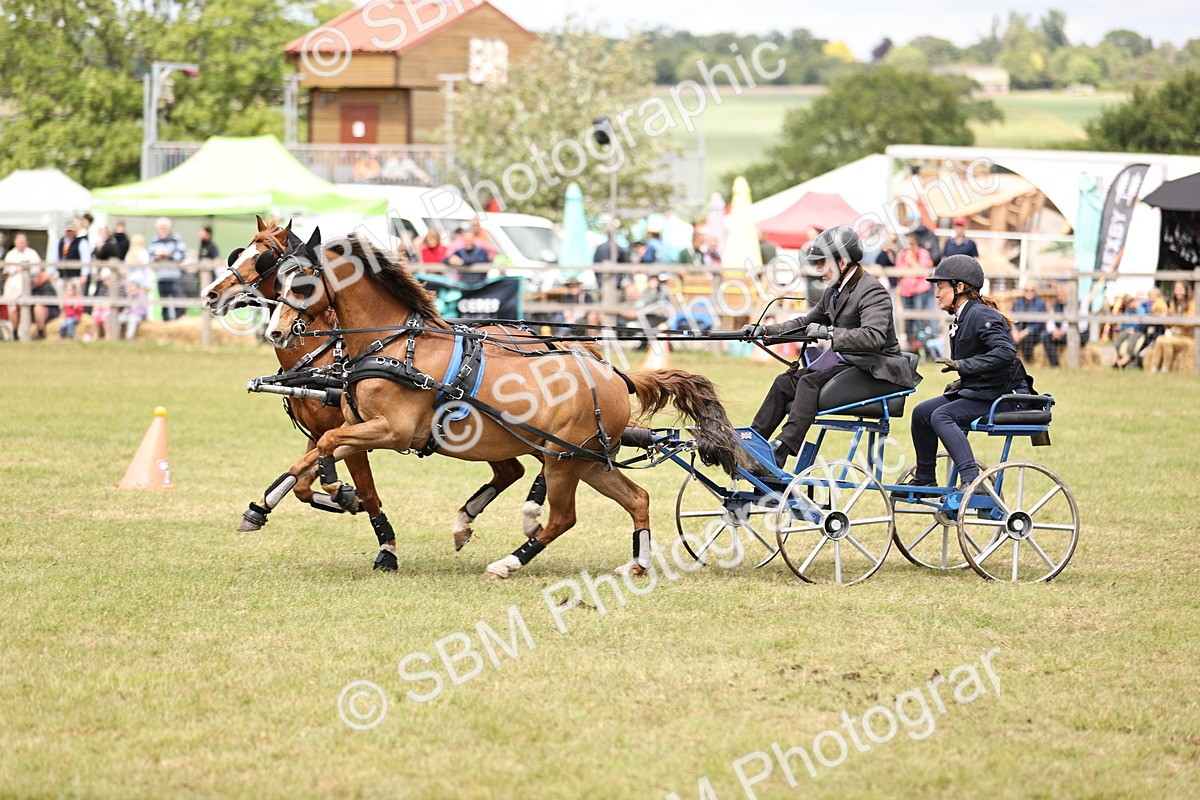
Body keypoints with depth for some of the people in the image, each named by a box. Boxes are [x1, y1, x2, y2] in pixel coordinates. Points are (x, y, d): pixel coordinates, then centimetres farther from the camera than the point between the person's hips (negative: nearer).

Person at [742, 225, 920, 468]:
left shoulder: (871, 291, -16)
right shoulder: (834, 292, 13)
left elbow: (874, 336, -30)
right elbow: (807, 323, 25)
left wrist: (829, 333, -37)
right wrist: (765, 330, 13)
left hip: (872, 369, -9)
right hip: (845, 361, 9)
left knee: (810, 382, -28)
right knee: (785, 382, -4)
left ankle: (783, 448, -37)